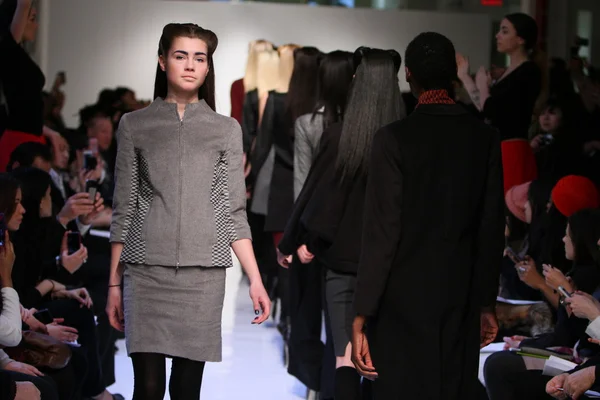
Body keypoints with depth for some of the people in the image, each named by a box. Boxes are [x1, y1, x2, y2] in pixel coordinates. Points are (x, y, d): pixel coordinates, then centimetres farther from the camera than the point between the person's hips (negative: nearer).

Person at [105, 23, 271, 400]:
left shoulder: (226, 130, 9)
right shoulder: (135, 125, 7)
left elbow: (233, 212, 7)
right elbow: (124, 209, 8)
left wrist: (256, 279, -1)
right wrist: (114, 283, 6)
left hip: (204, 271, 1)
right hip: (146, 270, -1)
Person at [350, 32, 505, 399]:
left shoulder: (395, 138, -11)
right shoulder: (485, 138, 1)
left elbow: (382, 234, -13)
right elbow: (492, 230, 5)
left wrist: (361, 317, -9)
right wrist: (486, 303, 16)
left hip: (405, 300, -4)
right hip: (462, 299, 4)